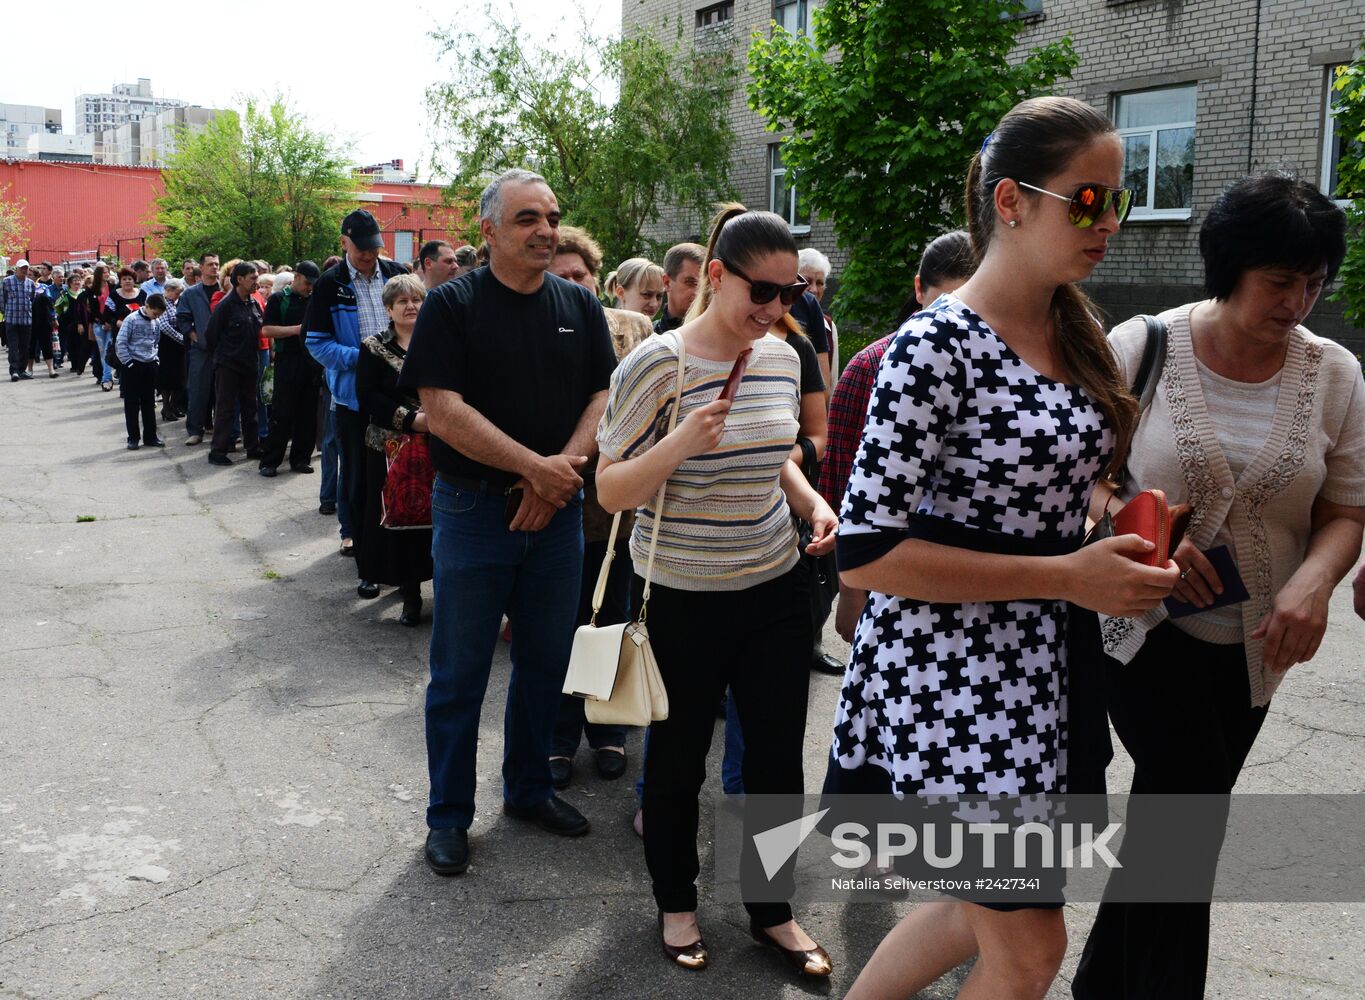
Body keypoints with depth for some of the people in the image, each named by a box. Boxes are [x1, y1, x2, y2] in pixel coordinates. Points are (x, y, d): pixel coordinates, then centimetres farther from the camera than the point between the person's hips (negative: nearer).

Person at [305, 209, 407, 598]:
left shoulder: (397, 275, 5)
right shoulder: (330, 285, -3)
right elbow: (317, 343, -4)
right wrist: (359, 357, -18)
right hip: (354, 395, -2)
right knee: (359, 483, 4)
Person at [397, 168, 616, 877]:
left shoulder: (579, 306, 7)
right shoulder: (452, 305, -6)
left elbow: (605, 396, 2)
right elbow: (443, 412, -15)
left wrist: (562, 471, -14)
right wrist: (536, 466, -18)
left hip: (557, 512, 4)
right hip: (473, 512, -4)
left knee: (545, 663, 15)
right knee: (459, 673, 6)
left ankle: (528, 789, 34)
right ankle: (449, 815, 21)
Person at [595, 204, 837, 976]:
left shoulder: (784, 358, 2)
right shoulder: (656, 365, -16)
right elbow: (611, 492, -13)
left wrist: (813, 502, -1)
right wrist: (681, 443, -29)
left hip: (775, 591, 5)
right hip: (683, 599, -5)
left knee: (779, 759, 12)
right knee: (679, 760, 13)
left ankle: (773, 911, 32)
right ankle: (676, 902, 36)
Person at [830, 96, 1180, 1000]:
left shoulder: (1075, 332, 7)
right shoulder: (939, 342, -19)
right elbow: (865, 551, -22)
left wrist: (1122, 550, 2)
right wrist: (1067, 576, -22)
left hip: (1038, 667, 8)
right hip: (947, 676, -8)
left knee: (989, 912, 21)